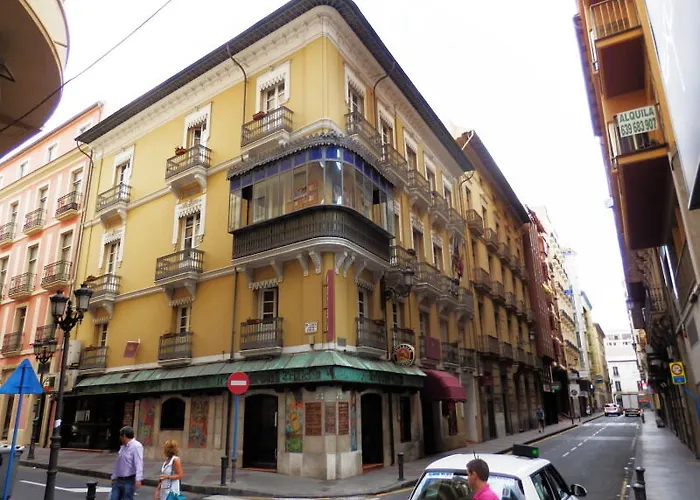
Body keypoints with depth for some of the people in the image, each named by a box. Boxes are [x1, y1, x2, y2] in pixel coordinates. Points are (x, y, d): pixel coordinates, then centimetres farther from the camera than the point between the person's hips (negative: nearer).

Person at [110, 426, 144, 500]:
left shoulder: (136, 446, -16)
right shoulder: (123, 447, 13)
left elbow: (139, 463, -26)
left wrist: (138, 479, -34)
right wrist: (114, 477, 25)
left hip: (129, 481, -8)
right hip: (118, 481, 8)